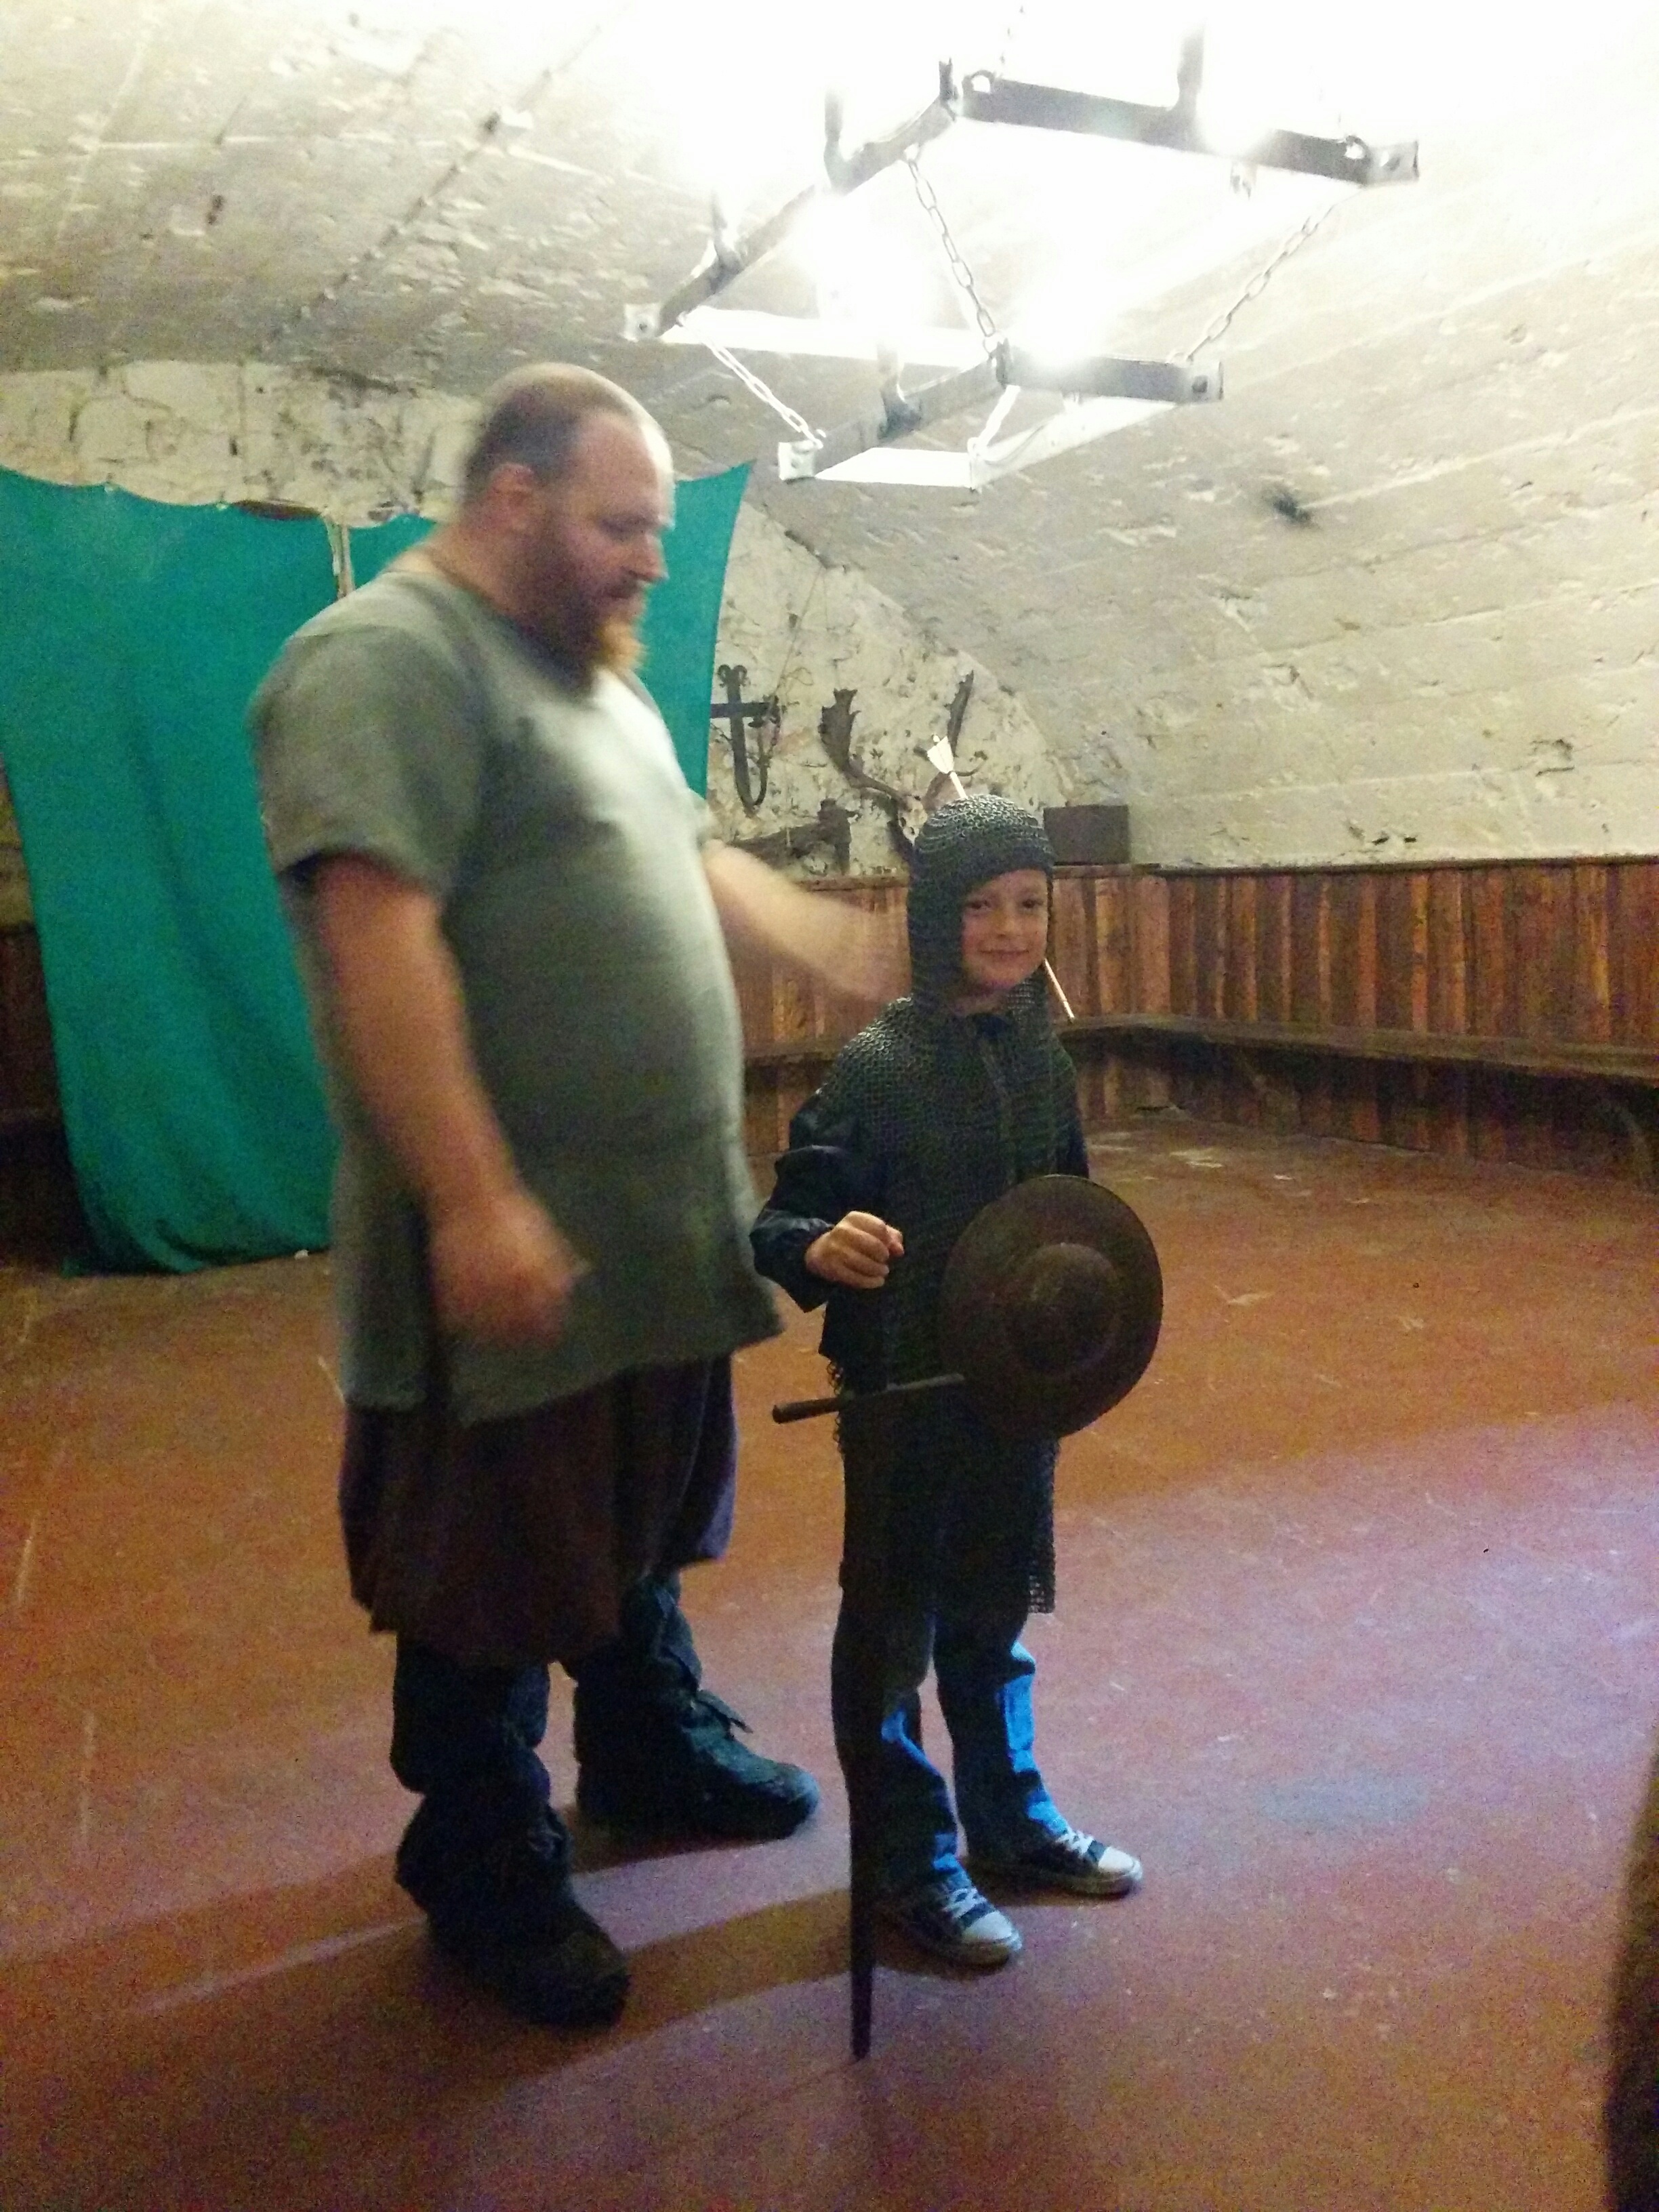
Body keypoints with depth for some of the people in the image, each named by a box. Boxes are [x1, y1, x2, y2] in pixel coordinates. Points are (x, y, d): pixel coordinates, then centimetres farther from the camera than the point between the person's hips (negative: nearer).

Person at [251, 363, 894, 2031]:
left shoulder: (590, 673, 15)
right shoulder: (388, 661, -16)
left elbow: (693, 863, 24)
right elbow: (378, 940, -26)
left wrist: (867, 963, 20)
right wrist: (476, 1203, -30)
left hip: (660, 1229, 9)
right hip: (514, 1245, -9)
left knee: (641, 1531, 24)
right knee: (495, 1578, 8)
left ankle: (651, 1751, 44)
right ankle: (487, 1870, 28)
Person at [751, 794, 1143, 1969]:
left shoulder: (1043, 1057, 2)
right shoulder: (877, 1065, -17)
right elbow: (783, 1223, -19)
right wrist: (819, 1248, -39)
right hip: (905, 1393, -6)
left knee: (995, 1610, 21)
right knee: (897, 1622, 11)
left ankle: (1013, 1823, 41)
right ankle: (912, 1860, 29)